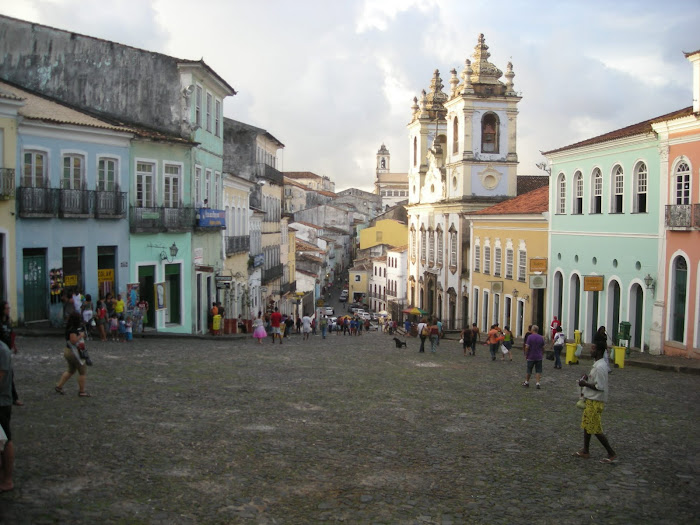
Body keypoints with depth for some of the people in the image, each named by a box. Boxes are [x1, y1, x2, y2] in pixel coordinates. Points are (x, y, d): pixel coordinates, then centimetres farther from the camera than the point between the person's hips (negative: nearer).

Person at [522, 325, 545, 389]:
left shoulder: (530, 337, -13)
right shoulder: (541, 338, 0)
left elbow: (527, 347, -15)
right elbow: (543, 347, 6)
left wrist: (526, 355, -4)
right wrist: (542, 354, 20)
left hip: (531, 357, -3)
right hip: (539, 357, 3)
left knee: (529, 370, 10)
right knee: (538, 371, 6)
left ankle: (527, 382, 23)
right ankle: (538, 383, -2)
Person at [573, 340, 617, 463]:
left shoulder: (600, 367, -23)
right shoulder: (598, 364, 8)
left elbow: (600, 387, -25)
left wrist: (585, 384, -16)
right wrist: (587, 378, 5)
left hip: (595, 402, -10)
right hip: (591, 400, 10)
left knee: (596, 430, -3)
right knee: (586, 425, 17)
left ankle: (612, 454, 6)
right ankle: (585, 451, 26)